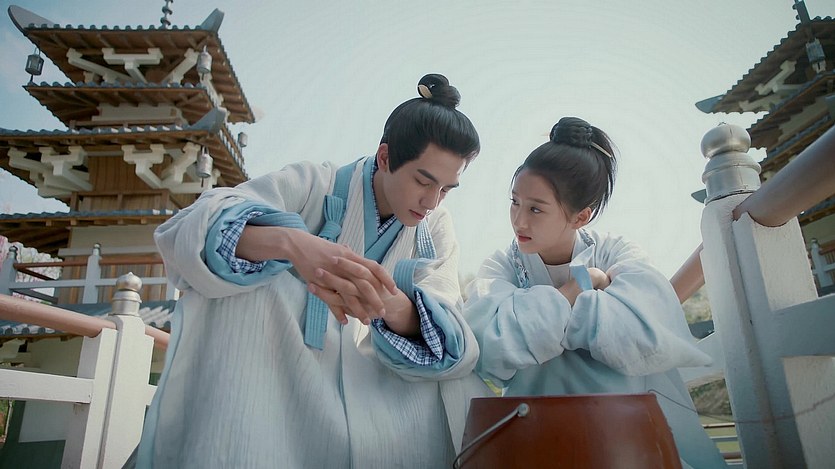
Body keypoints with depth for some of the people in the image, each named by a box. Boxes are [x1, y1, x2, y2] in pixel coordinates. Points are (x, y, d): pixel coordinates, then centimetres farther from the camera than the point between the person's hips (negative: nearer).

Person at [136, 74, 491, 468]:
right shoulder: (312, 184, -15)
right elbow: (183, 228, -27)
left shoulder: (435, 229, -3)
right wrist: (290, 241, -47)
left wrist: (396, 309, -40)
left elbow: (447, 331, -17)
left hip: (360, 379, 3)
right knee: (253, 275, -29)